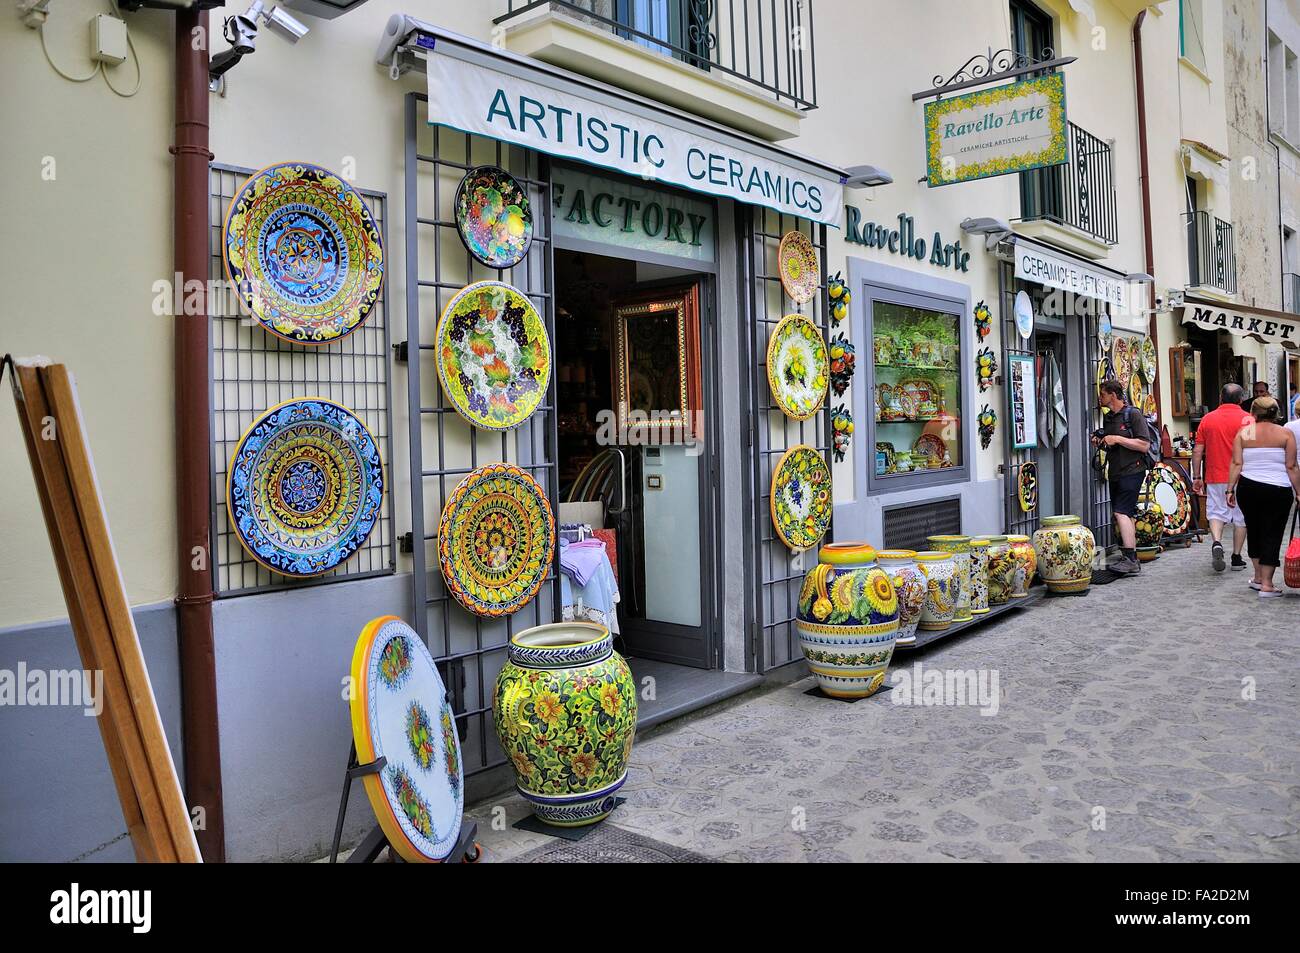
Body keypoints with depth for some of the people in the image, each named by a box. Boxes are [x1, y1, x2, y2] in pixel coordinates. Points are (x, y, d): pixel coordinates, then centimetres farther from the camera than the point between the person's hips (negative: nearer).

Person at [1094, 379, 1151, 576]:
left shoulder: (1133, 414, -9)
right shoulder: (1109, 418, 15)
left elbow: (1144, 445, -16)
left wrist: (1117, 439, -18)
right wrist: (1100, 443, 5)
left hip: (1131, 471, -9)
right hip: (1116, 472, 9)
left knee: (1121, 512, -17)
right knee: (1126, 515, 12)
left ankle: (1130, 559, -17)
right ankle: (1130, 559, 19)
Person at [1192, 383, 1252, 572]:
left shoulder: (1207, 419, 3)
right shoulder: (1247, 419, -5)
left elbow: (1198, 451, 3)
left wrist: (1197, 477, 9)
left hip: (1215, 477, 1)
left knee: (1216, 512, 8)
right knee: (1241, 517, 9)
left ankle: (1216, 542, -19)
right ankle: (1237, 558, 13)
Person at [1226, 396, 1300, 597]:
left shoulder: (1242, 433, 4)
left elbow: (1236, 464, -2)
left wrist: (1230, 490, 0)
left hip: (1248, 488, 2)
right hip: (1278, 490, -2)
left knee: (1254, 530, 18)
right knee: (1272, 535, 2)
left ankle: (1258, 577, 27)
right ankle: (1267, 585, -1)